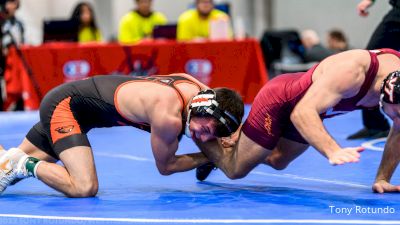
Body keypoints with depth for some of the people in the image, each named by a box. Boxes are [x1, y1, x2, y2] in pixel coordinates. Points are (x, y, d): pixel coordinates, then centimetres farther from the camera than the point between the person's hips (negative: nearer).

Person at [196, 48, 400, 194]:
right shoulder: (351, 71, -43)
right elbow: (301, 113, -51)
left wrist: (383, 178, -12)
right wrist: (333, 151, -65)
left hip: (308, 108, 7)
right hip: (279, 100, -7)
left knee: (277, 163, 26)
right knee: (235, 170, 5)